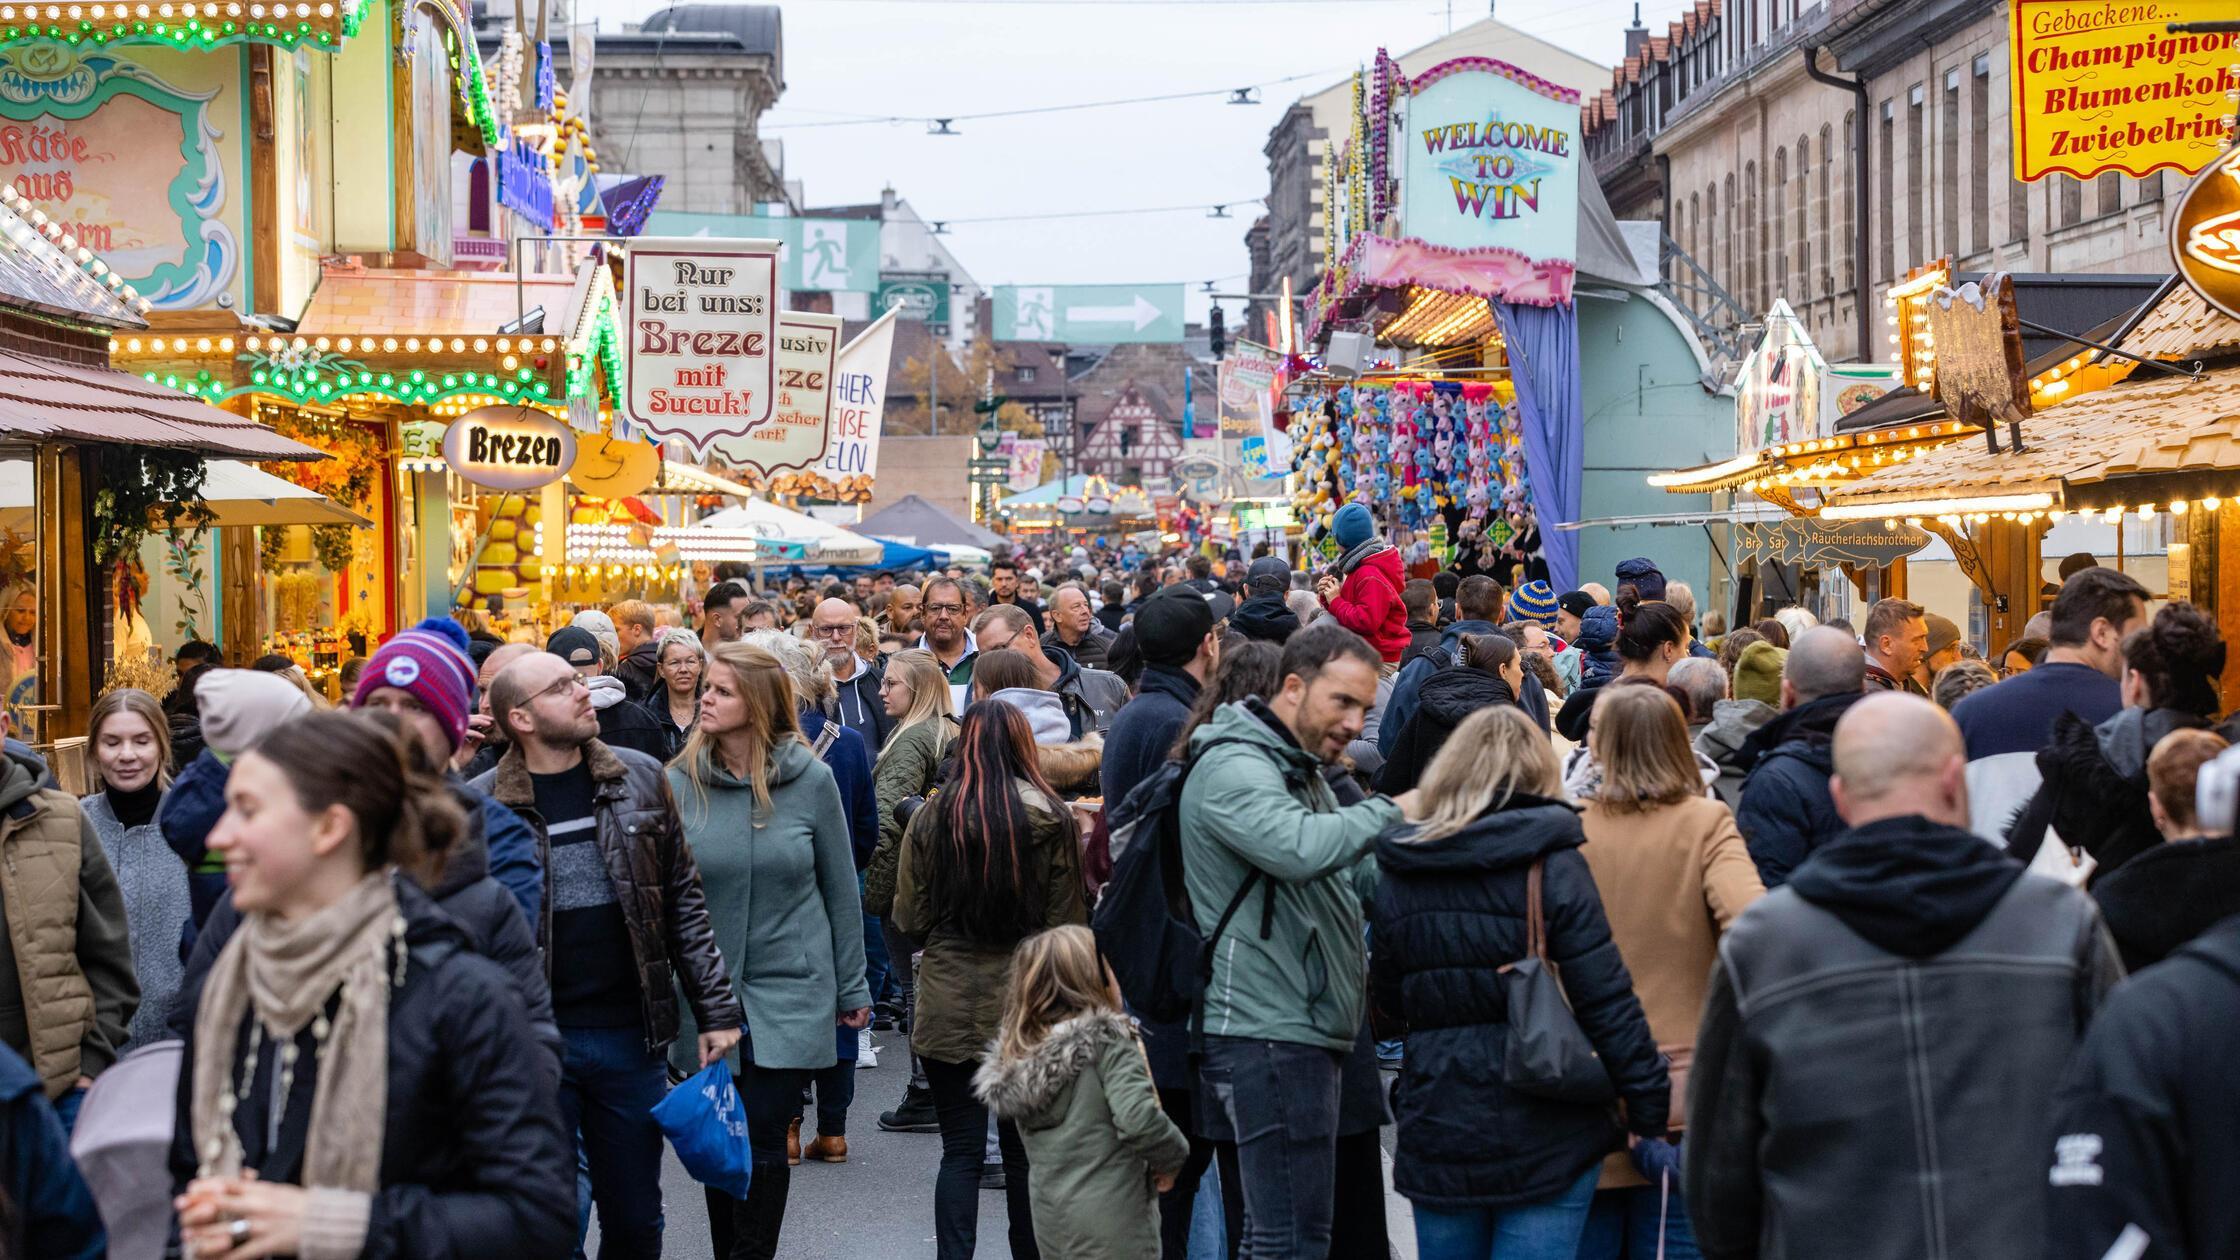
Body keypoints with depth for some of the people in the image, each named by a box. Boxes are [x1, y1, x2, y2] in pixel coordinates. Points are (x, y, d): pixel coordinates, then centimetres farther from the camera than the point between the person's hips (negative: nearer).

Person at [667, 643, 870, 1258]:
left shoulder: (810, 778, -6)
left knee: (762, 1144, -4)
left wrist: (852, 986, 6)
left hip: (790, 992, -2)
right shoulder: (680, 782, -4)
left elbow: (841, 890, 2)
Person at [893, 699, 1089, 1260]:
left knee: (961, 1151, 5)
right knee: (1025, 1150, 11)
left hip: (949, 1007, 0)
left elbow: (908, 919, 2)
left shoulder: (930, 817, -4)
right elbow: (1069, 920, -5)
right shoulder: (1052, 818, -7)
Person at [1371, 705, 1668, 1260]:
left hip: (1435, 1132, 4)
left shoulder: (1398, 871, 3)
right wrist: (1650, 1110, -5)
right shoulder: (1552, 865, -9)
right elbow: (1606, 1000, -12)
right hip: (1544, 1137, -4)